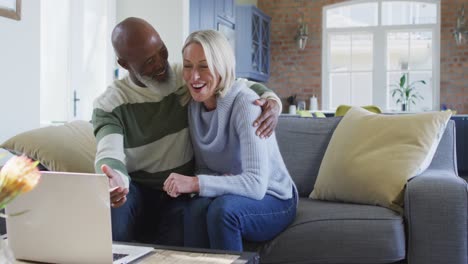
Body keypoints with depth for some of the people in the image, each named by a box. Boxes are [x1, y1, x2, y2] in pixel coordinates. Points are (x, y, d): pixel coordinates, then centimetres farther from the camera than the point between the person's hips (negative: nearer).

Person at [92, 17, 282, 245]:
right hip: (138, 191, 0)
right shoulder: (109, 105, -7)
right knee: (110, 203, -34)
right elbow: (110, 155, -22)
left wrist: (272, 102, -16)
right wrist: (115, 180, -48)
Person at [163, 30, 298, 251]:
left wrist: (195, 183, -37)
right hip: (230, 195, 4)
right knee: (197, 207, -29)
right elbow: (204, 167, 4)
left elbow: (256, 184, -30)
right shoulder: (194, 104, -2)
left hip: (271, 199, -4)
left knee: (223, 207, -35)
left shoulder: (245, 104, -22)